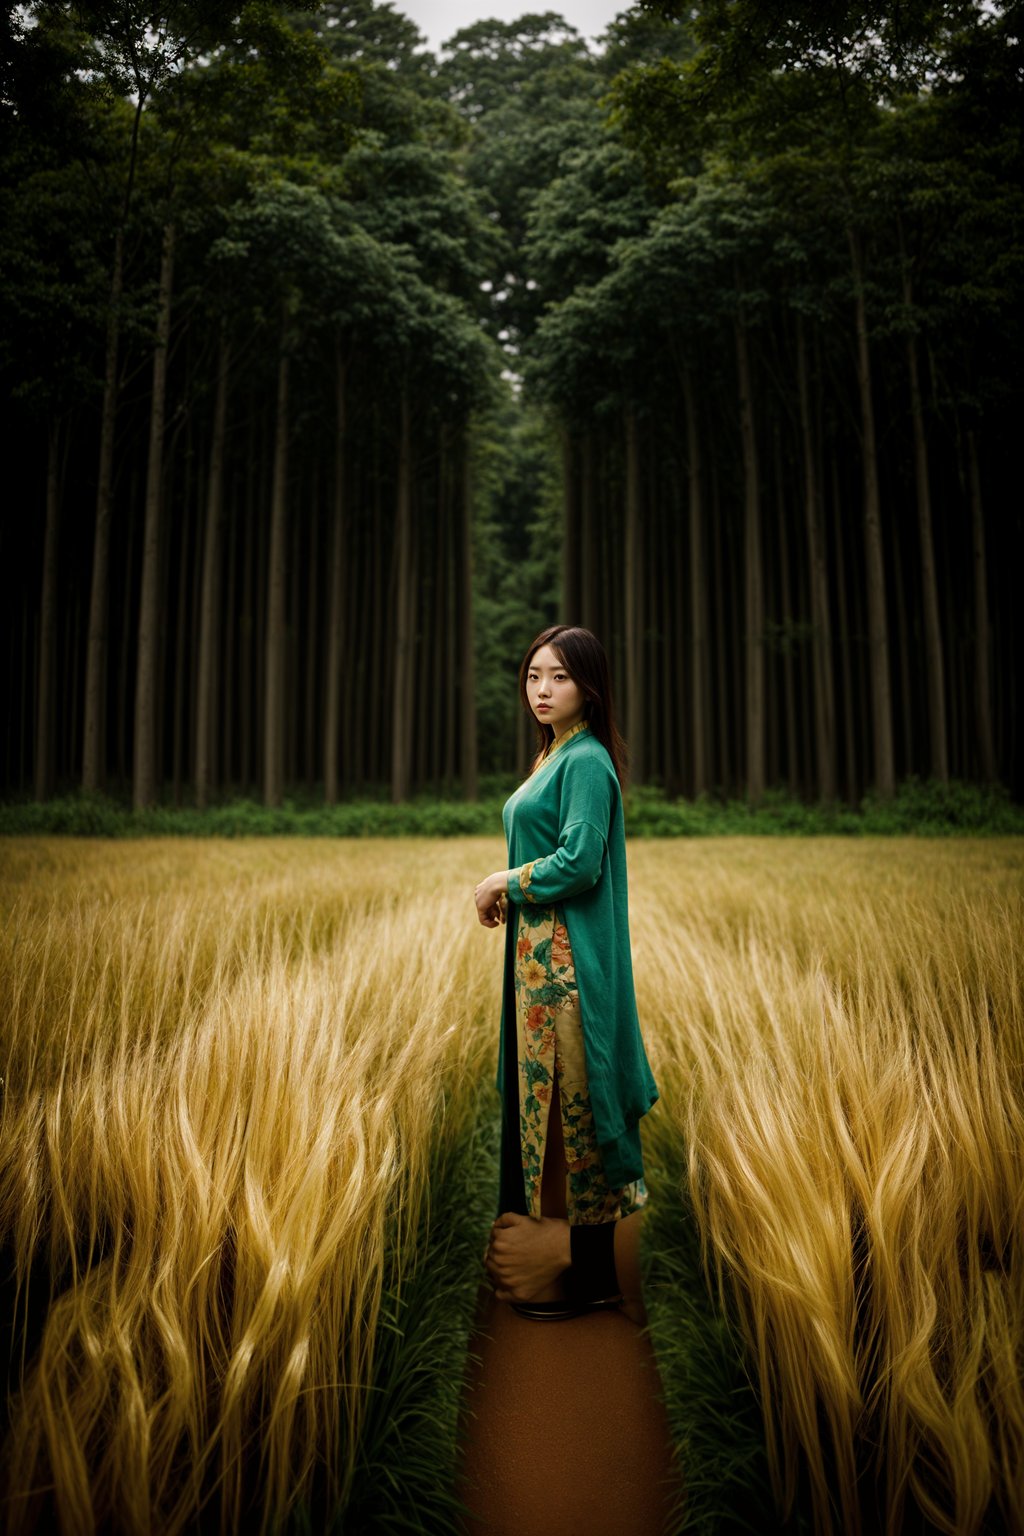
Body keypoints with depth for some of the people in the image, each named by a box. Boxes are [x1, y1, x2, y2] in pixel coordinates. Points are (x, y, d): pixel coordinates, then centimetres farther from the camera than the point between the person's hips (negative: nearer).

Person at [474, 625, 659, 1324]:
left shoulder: (587, 761, -14)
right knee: (545, 1087, 15)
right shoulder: (555, 755, 15)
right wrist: (507, 888, 8)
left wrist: (504, 882, -10)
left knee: (568, 1089, -1)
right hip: (539, 944, 10)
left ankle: (586, 1266, 14)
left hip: (569, 952, -10)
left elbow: (580, 862, -21)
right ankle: (554, 1237, 29)